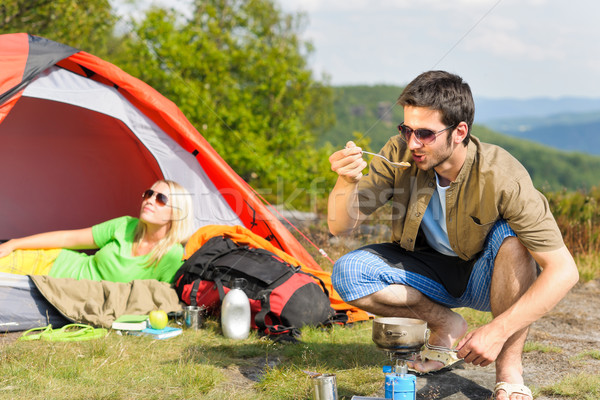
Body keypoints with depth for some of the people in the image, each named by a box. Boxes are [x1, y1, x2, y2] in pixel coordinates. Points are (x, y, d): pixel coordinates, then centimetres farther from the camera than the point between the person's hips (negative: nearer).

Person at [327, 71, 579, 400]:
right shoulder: (400, 154, -18)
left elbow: (564, 271, -32)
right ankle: (446, 325, -1)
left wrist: (498, 331, -38)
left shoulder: (501, 176, -30)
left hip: (486, 278, -3)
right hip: (432, 271, 4)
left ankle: (509, 369, -23)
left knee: (510, 235, -35)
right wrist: (346, 182, -35)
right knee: (347, 272, -20)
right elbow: (340, 226, -14)